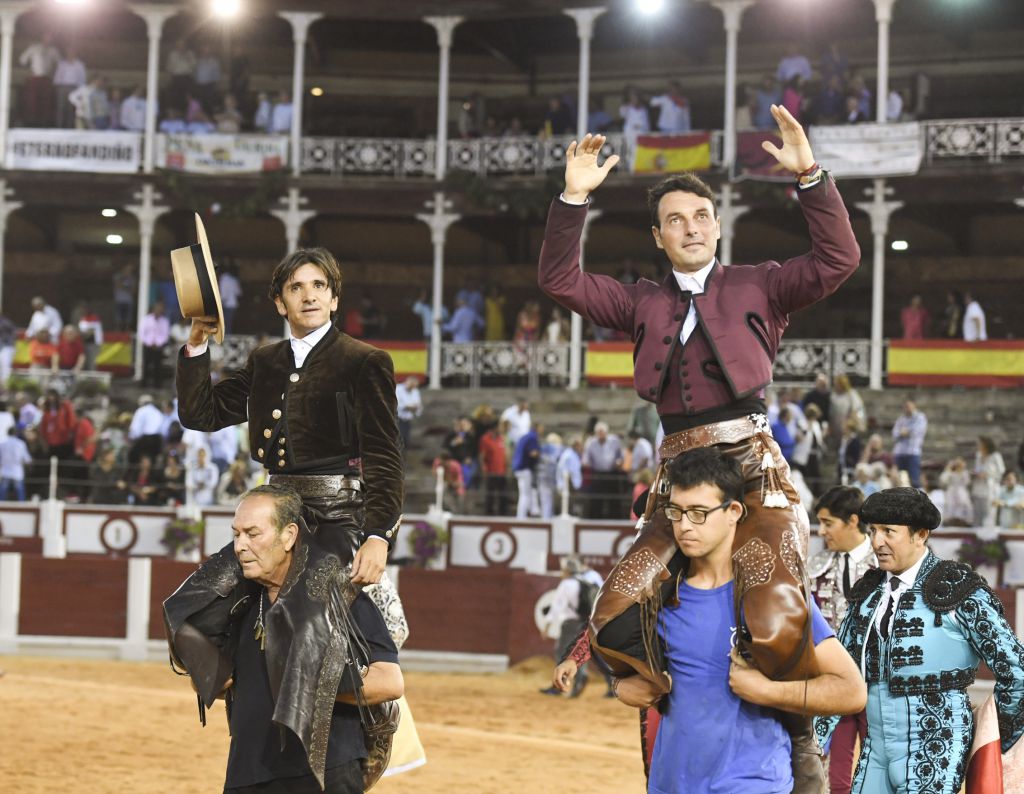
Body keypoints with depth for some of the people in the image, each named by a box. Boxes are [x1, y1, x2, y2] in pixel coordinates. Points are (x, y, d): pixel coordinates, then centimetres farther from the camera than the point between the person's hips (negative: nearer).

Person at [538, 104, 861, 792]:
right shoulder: (644, 303, 17)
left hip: (753, 472, -4)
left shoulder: (757, 288, 10)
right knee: (615, 622, -4)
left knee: (777, 627, -22)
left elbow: (839, 258, -2)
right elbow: (561, 280, 10)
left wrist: (809, 177, -11)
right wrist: (574, 199, 0)